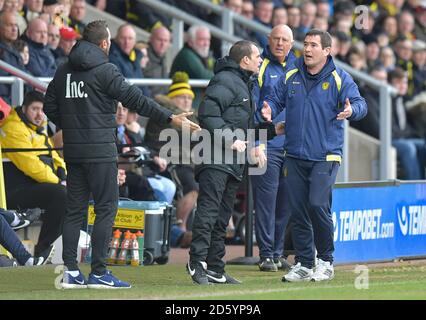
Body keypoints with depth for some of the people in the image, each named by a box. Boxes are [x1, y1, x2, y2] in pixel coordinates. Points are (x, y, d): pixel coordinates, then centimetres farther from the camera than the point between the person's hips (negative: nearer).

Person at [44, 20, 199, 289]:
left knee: (75, 209, 10)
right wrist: (170, 118, -12)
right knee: (106, 208, -2)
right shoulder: (104, 70, -10)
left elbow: (50, 107, 12)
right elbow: (135, 99, -14)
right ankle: (99, 273, -5)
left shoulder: (63, 71, 10)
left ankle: (70, 271, 6)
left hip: (73, 151, 7)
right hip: (100, 151, -7)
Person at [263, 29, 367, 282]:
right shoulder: (291, 77, 10)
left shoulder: (340, 79, -1)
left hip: (325, 156, -4)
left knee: (318, 205, -16)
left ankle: (326, 261, 0)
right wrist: (269, 110, -7)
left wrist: (351, 111, -31)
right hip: (295, 156, 4)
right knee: (298, 211, 4)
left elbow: (360, 104, -8)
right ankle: (304, 265, 13)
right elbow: (276, 99, 16)